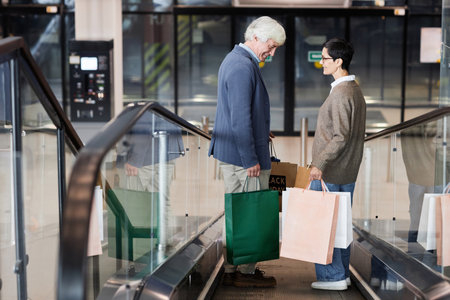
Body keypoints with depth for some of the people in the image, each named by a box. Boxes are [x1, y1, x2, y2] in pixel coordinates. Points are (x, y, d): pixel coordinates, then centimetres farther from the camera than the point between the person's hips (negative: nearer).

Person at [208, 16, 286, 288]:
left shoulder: (234, 59, 14)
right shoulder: (244, 67, -19)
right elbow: (240, 117, -23)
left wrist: (259, 130, 19)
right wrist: (250, 160, -21)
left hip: (228, 152, 11)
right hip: (244, 154, -11)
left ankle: (233, 270, 25)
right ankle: (246, 272, 11)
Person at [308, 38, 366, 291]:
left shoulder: (341, 94, -18)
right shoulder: (356, 91, 13)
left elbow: (341, 137, -23)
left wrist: (320, 163, -23)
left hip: (330, 173, -10)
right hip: (348, 173, 10)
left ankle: (333, 276, 6)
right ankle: (343, 273, 22)